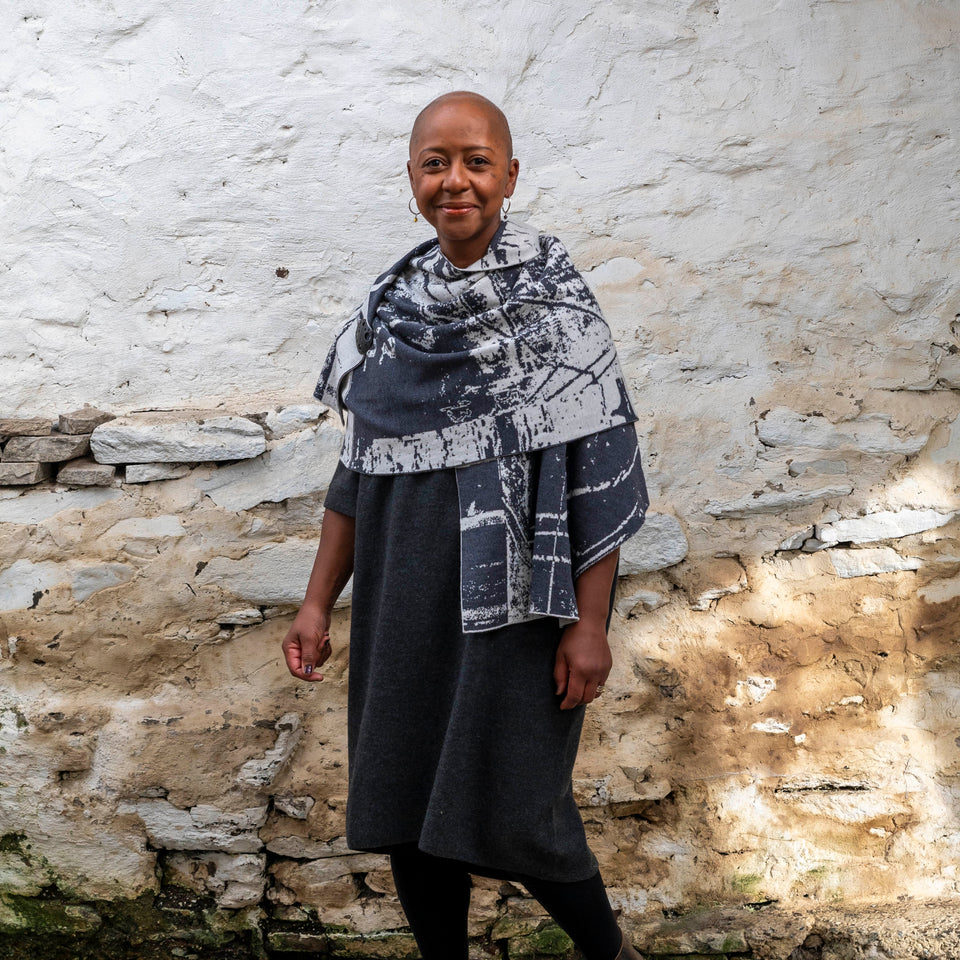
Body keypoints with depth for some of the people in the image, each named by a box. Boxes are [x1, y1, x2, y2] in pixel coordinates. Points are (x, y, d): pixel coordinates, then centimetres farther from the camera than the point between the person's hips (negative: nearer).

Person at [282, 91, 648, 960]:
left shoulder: (555, 302, -8)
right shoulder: (392, 305, 8)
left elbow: (599, 470, -10)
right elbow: (361, 468, 12)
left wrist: (590, 623, -14)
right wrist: (320, 601, 10)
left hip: (513, 591, -5)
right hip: (407, 597, 5)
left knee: (507, 806, -2)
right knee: (403, 802, 11)